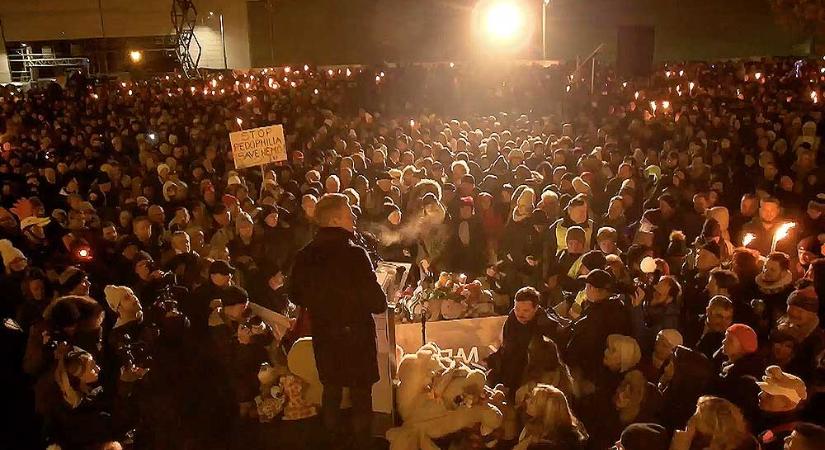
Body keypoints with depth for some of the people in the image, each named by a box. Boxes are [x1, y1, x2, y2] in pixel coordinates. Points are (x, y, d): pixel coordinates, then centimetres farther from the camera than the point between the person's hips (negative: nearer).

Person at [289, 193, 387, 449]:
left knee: (331, 390, 22)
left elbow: (296, 297, 6)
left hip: (323, 336, 5)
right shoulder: (354, 254, -23)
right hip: (356, 335, -5)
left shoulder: (304, 256, -6)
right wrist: (382, 303, 0)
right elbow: (377, 302, -22)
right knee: (361, 395, 12)